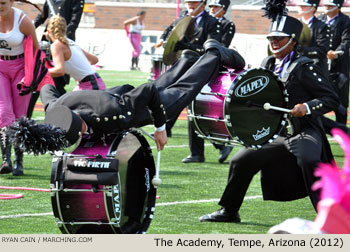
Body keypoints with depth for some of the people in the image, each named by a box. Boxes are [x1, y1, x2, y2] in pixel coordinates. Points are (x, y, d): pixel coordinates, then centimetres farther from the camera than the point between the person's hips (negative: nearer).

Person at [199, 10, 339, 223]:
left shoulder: (304, 67, -10)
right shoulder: (268, 64, 11)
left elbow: (331, 99, -14)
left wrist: (307, 107, -30)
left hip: (305, 132, -7)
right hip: (276, 135, 7)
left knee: (308, 161, -35)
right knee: (241, 162, 5)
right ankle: (229, 212, 23)